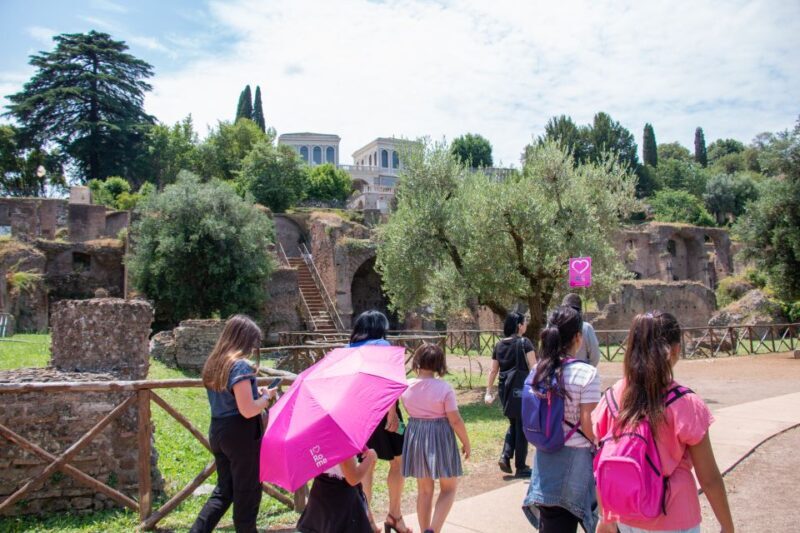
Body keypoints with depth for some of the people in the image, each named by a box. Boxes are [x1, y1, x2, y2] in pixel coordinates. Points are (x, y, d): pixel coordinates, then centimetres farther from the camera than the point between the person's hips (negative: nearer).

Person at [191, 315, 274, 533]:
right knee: (247, 492, 8)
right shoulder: (240, 365, -19)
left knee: (223, 490, 19)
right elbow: (247, 410, -23)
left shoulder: (214, 362, 7)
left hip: (218, 431, 8)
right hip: (241, 435, -8)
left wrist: (256, 394, 12)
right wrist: (266, 396, -6)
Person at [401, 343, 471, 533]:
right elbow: (455, 420, -14)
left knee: (424, 490, 17)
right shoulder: (444, 388, -16)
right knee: (449, 488, 11)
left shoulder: (406, 386, -5)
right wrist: (466, 442, -1)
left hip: (415, 437, 4)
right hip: (440, 439, -4)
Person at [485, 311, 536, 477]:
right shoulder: (524, 343, -7)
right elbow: (533, 367, -11)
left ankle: (505, 456, 7)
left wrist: (488, 392, 13)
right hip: (521, 389, -5)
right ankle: (521, 467, 13)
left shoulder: (499, 345, 8)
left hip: (505, 389, 5)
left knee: (513, 424, 22)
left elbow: (493, 371, 9)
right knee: (522, 428, 6)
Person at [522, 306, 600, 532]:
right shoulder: (586, 373, -15)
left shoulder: (539, 370, 0)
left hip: (545, 456, 5)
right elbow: (587, 423, -15)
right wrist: (601, 447, 1)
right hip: (575, 457, -4)